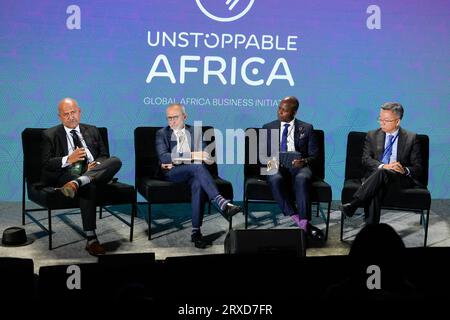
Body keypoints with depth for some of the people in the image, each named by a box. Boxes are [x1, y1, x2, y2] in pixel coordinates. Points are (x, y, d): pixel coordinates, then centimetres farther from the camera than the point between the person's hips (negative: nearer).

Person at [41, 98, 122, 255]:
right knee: (89, 187, -38)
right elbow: (46, 164, 2)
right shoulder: (50, 135, 13)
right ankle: (91, 240, -37)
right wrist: (68, 159, -15)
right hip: (67, 174, -3)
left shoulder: (92, 131, 23)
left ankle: (76, 183, -45)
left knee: (116, 161, -27)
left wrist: (97, 164, -5)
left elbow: (104, 155, 19)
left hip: (94, 173, 3)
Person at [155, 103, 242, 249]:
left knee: (198, 183, -35)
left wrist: (175, 161, -6)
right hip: (171, 173, -2)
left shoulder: (196, 131, 17)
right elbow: (163, 156, -8)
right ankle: (222, 203, -46)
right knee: (198, 166, -34)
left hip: (192, 171, 2)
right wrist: (192, 155, -20)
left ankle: (196, 231, -34)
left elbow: (205, 156, 6)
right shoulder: (162, 133, 11)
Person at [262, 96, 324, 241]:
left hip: (298, 166, 0)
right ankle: (300, 222, -37)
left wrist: (304, 161, -13)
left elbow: (313, 155, 10)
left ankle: (304, 221, -38)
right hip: (276, 167, 1)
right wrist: (267, 161, -10)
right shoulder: (268, 128, 18)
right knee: (275, 179, -36)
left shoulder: (306, 128, 14)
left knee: (302, 179, -37)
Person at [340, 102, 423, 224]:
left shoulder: (411, 138, 11)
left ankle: (353, 205, -41)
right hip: (375, 176, 1)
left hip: (401, 180, -1)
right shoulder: (372, 135, 15)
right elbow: (366, 159, 2)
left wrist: (405, 170, -17)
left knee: (382, 173, -36)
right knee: (375, 191, -36)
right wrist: (384, 166, -18)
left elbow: (418, 168, 7)